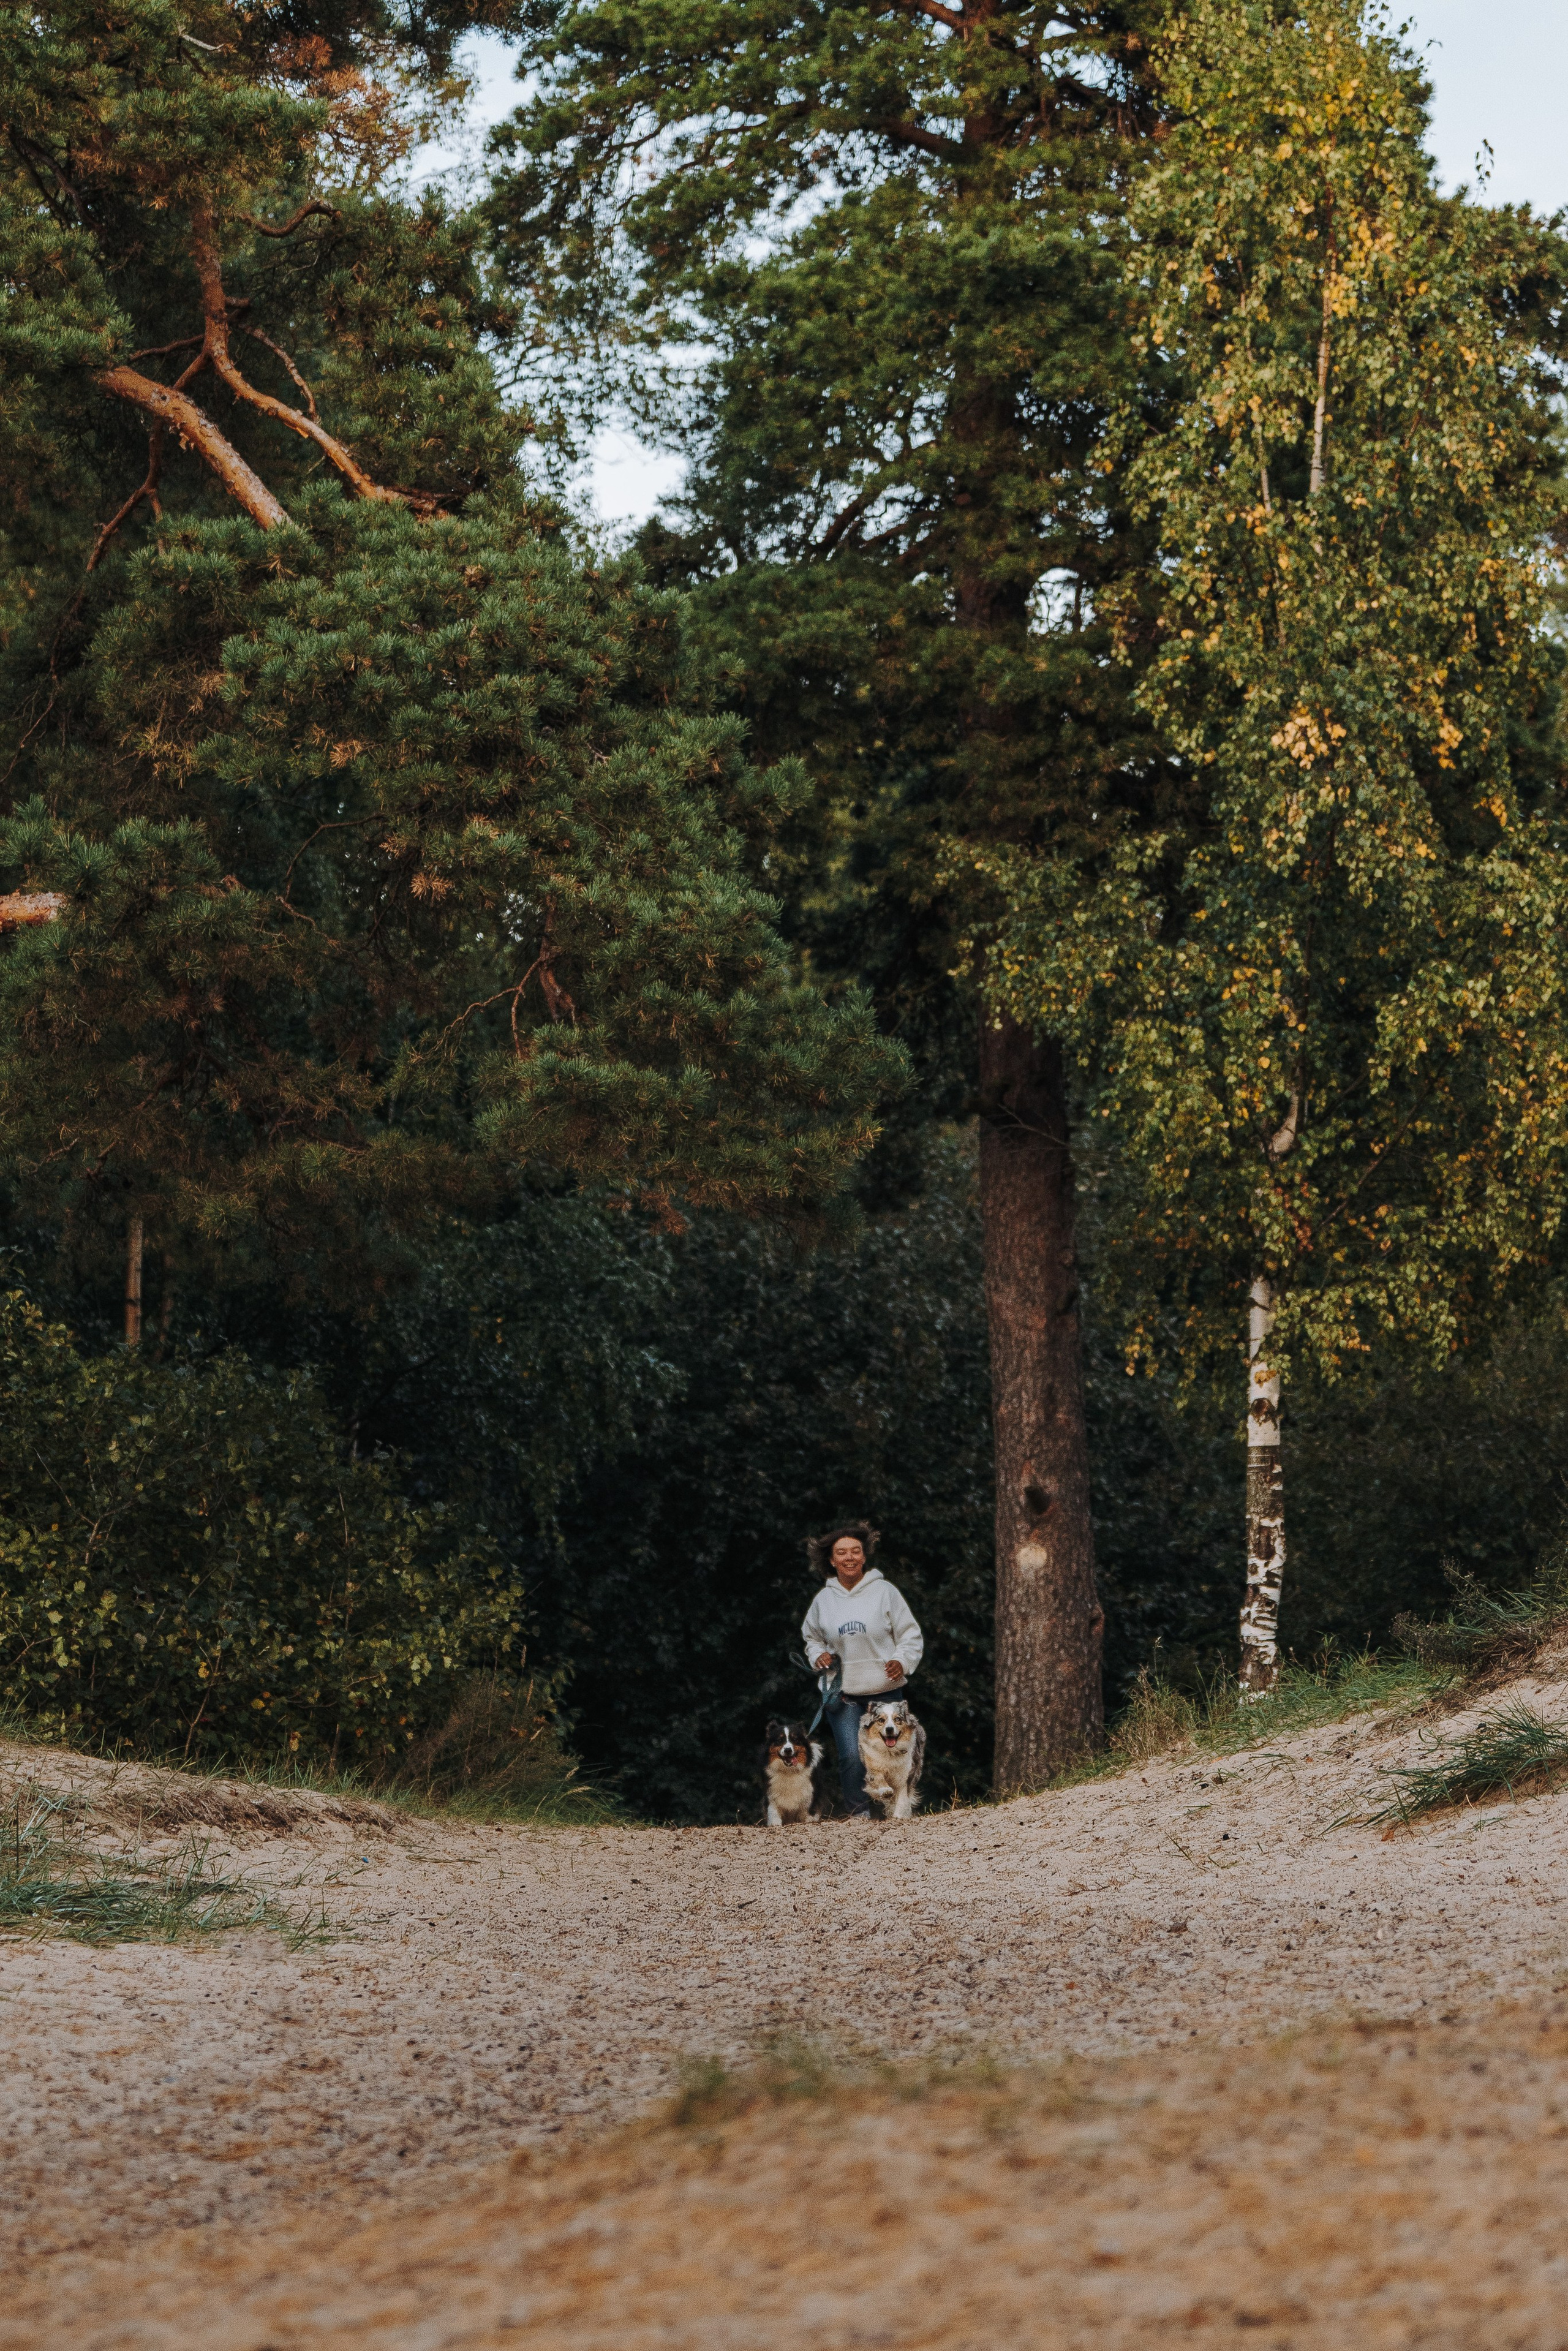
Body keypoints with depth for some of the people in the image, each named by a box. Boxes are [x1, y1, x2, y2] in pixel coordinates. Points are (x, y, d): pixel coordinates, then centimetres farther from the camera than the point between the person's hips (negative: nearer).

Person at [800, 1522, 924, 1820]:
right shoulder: (824, 1600, 8)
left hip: (885, 1690, -1)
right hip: (843, 1693, 1)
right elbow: (812, 1639, 24)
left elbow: (911, 1636, 3)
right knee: (851, 1757, -11)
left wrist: (902, 1661, -14)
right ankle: (858, 1810, 5)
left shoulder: (884, 1591, -1)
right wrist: (819, 1655, 3)